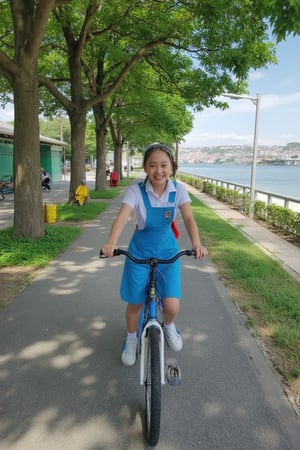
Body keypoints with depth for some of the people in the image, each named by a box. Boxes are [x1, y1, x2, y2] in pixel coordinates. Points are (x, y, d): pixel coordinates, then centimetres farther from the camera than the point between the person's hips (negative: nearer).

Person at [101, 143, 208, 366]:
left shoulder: (178, 189, -11)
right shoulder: (137, 190, -17)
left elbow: (188, 218, -22)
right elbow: (122, 216, -30)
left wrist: (197, 244, -41)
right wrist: (112, 243, -49)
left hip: (168, 252, 1)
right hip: (140, 253, -1)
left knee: (172, 306, -8)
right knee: (135, 303, 9)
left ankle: (168, 326, 31)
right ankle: (131, 339, 40)